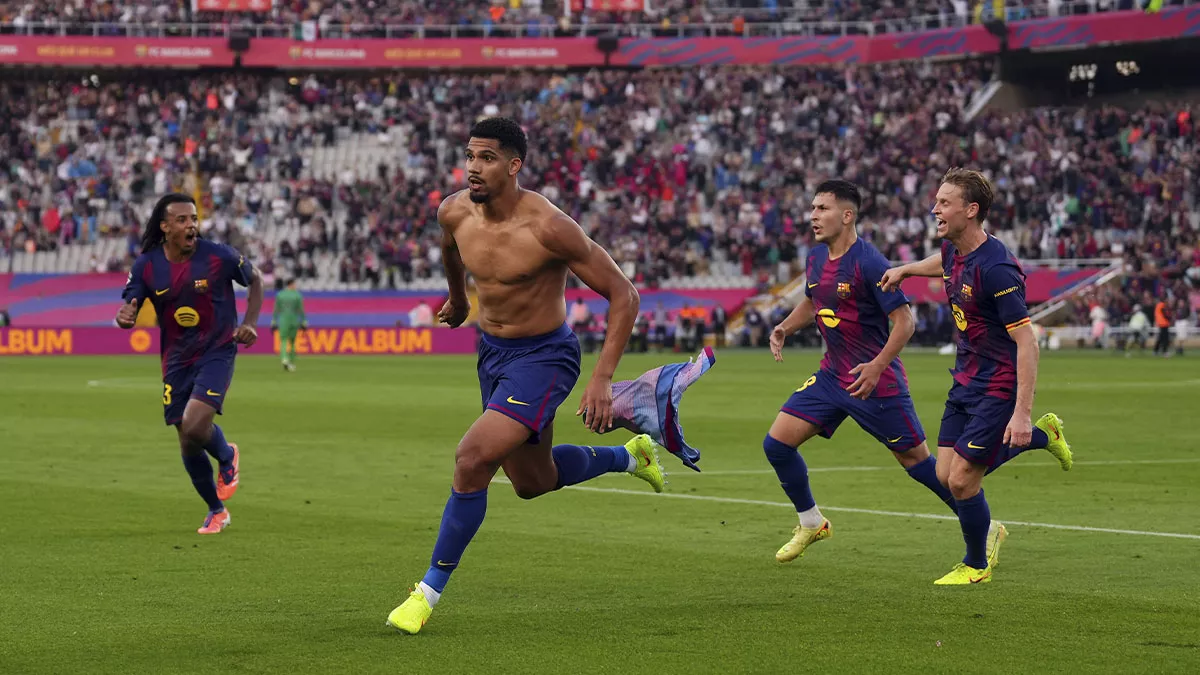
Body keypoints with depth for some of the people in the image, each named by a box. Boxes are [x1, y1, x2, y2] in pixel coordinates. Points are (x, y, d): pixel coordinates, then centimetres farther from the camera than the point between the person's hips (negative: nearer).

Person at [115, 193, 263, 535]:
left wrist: (249, 322, -8)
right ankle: (216, 510, 29)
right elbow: (129, 309, -3)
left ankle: (227, 456, 13)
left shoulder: (219, 256, -14)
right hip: (177, 359, 3)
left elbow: (255, 279, 4)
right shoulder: (147, 265, -8)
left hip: (217, 352, -3)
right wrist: (124, 317, -27)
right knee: (187, 443, 6)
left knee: (195, 427, -23)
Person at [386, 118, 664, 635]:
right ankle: (630, 457, 49)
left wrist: (602, 380, -24)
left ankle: (430, 590, -8)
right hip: (492, 352, 7)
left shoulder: (547, 227, -27)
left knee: (473, 458, -23)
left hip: (544, 357, -7)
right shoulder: (454, 212, -9)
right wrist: (457, 296, 35)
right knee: (533, 481, 21)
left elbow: (623, 295, -20)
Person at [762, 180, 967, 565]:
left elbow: (905, 321, -18)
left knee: (915, 460, -1)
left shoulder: (868, 263, -19)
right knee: (777, 443, 0)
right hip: (832, 375, 7)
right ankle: (811, 523, 20)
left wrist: (877, 367, -28)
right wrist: (785, 327, 6)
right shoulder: (815, 259, 5)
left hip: (876, 382, -7)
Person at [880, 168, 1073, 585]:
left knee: (961, 480, -7)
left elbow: (1026, 342, -27)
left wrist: (1022, 414, -30)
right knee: (945, 476, 8)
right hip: (966, 379, 9)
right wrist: (905, 269, 30)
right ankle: (1043, 435, 26)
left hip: (999, 386, -9)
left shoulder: (995, 268, -26)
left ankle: (976, 566, 18)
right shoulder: (954, 250, 0)